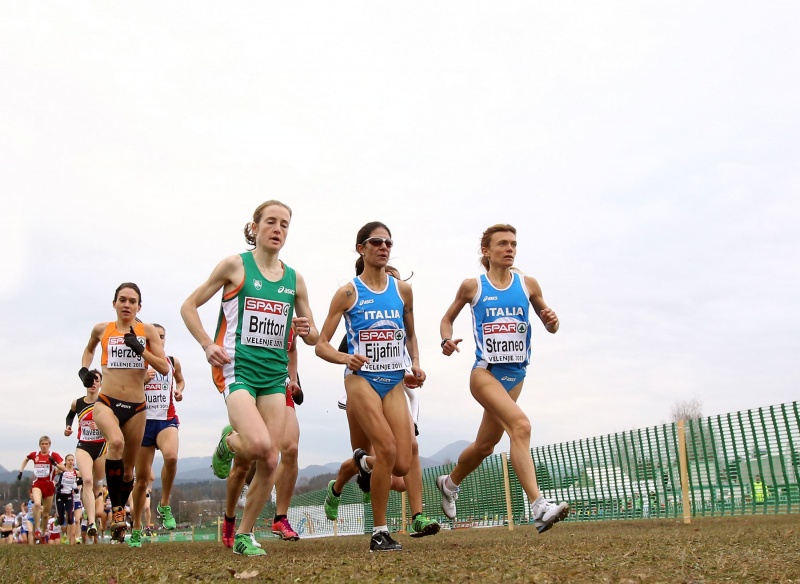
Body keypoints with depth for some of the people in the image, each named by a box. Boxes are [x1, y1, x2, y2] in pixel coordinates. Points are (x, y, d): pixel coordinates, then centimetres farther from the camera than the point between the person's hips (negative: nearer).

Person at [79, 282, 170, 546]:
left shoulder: (147, 331, -1)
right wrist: (84, 369, 7)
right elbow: (89, 349, 26)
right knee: (116, 442, -33)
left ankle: (120, 513, 35)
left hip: (136, 407, 1)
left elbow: (164, 368, -5)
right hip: (106, 402, -1)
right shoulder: (102, 329, 4)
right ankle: (116, 509, -21)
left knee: (128, 469, 12)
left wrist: (140, 349, -18)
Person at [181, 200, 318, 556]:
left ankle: (244, 536, 19)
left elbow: (313, 336, 17)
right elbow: (189, 307, 3)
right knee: (259, 444, -25)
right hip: (237, 368, -4)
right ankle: (228, 442, 13)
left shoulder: (294, 279, 11)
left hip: (275, 373, 5)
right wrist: (207, 344, -11)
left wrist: (307, 330, -6)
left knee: (270, 461, 0)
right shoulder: (235, 265, -1)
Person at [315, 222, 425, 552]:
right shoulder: (348, 293, -2)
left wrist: (416, 364, 4)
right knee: (387, 449, -20)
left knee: (401, 465, -6)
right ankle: (379, 533, -2)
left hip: (394, 382, 4)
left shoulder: (403, 290, 8)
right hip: (361, 379, -4)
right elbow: (321, 345, -2)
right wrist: (346, 359, -21)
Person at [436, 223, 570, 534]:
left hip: (515, 375, 4)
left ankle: (449, 483, 42)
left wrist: (551, 320, -13)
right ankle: (539, 507, -28)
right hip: (485, 372, -4)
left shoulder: (528, 284, 4)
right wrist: (447, 340, -8)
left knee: (485, 444, 15)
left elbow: (550, 327, 11)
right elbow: (448, 317, 12)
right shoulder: (472, 286, -1)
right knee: (520, 425, -28)